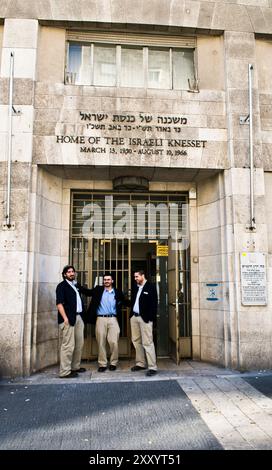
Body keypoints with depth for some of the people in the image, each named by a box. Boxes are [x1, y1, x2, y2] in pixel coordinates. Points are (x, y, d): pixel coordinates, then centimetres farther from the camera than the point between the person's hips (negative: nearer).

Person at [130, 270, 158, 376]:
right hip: (134, 317, 7)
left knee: (147, 343, -6)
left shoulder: (151, 287, -7)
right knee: (136, 341, 14)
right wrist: (131, 314, 5)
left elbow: (153, 304, -11)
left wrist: (151, 318, -16)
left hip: (145, 318, -7)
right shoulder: (135, 287, 12)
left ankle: (152, 367, 0)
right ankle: (140, 363, 26)